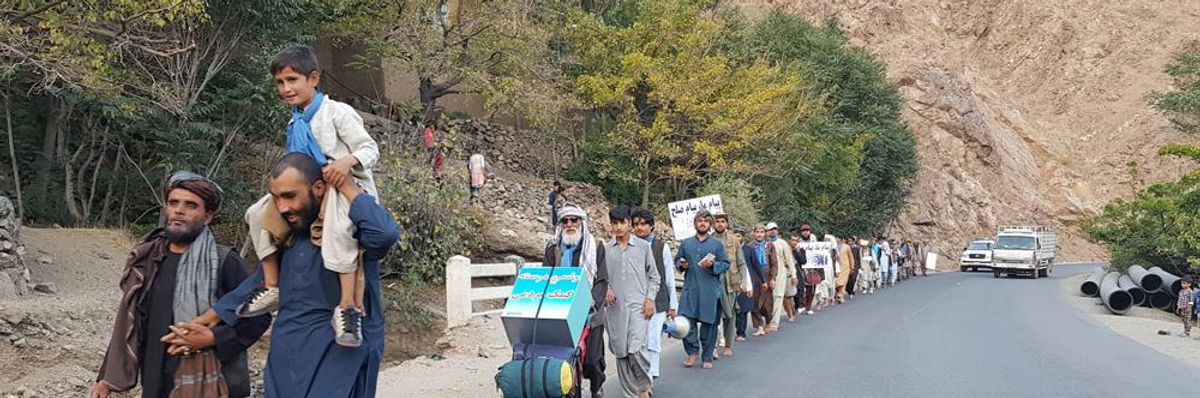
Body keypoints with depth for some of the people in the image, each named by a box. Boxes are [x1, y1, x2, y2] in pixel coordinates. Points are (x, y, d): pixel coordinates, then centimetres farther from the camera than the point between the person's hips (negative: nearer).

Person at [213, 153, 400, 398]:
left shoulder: (349, 231, -14)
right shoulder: (287, 237, 10)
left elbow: (386, 233, -36)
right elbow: (259, 283, 23)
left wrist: (346, 184, -23)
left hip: (337, 361, -7)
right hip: (285, 364, 7)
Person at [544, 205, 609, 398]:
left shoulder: (596, 248, 4)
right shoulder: (553, 248, 11)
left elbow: (602, 281, -3)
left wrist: (591, 303, -19)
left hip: (590, 315, -2)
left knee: (591, 360, -5)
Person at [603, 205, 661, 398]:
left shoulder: (643, 246, 6)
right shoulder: (605, 250, 9)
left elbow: (654, 276, 9)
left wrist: (650, 298, -3)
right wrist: (605, 290, -7)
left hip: (638, 305, -2)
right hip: (615, 308, 2)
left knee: (636, 349, -16)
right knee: (621, 353, 4)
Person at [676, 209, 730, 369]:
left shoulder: (717, 244, 6)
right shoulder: (686, 243, 11)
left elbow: (726, 264, 4)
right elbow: (677, 259, 20)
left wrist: (713, 265, -14)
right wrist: (681, 265, -2)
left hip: (710, 291, -1)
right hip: (690, 289, 1)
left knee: (709, 323, 2)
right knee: (686, 321, -7)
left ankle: (707, 357, 14)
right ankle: (693, 352, 10)